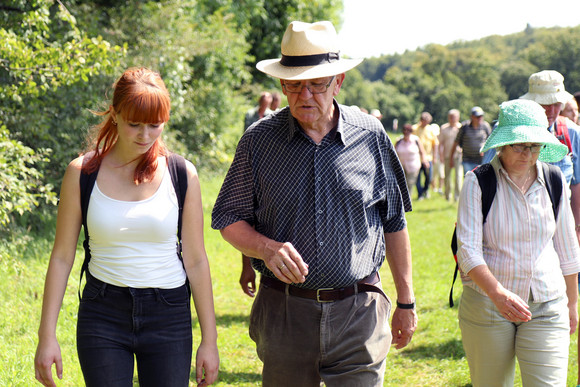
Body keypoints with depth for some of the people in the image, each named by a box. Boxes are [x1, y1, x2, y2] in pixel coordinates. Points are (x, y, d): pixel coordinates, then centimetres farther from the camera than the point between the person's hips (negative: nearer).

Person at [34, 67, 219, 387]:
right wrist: (47, 335, -1)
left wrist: (209, 339, 2)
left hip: (169, 316, 0)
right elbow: (62, 256, 2)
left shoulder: (182, 175, -1)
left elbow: (195, 261, 2)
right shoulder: (82, 172, -2)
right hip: (102, 315, 0)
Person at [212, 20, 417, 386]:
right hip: (284, 313, 1)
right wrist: (265, 247, -17)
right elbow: (229, 219, 4)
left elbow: (394, 223, 9)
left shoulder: (371, 135, 1)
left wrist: (406, 302, 12)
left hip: (358, 315, 0)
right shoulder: (259, 140, -1)